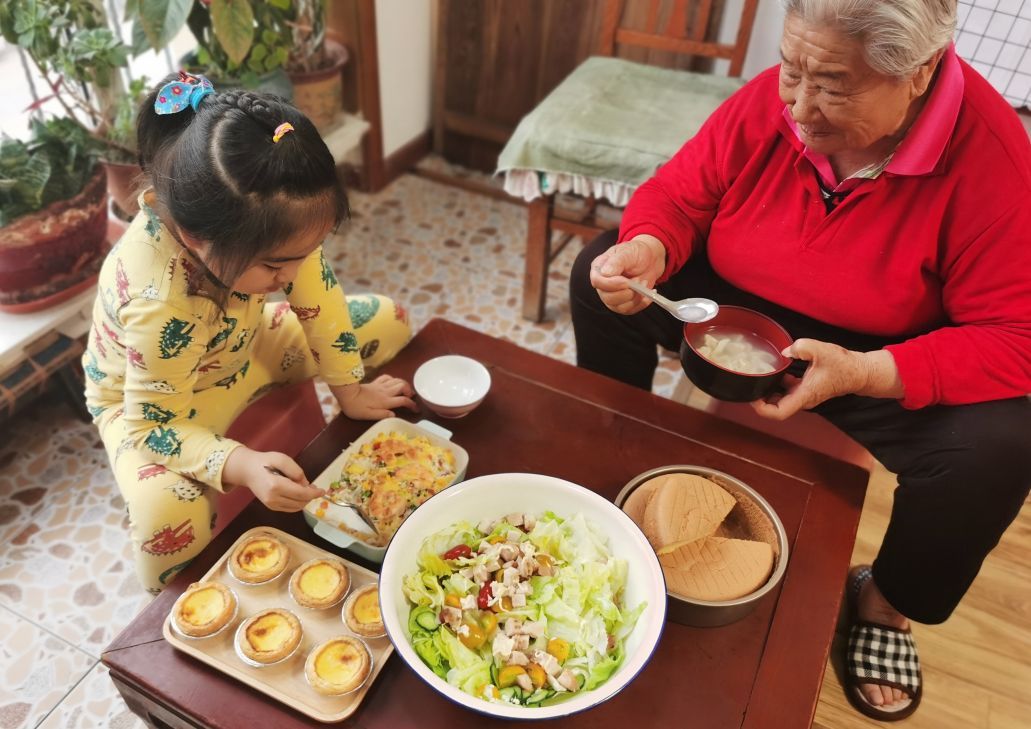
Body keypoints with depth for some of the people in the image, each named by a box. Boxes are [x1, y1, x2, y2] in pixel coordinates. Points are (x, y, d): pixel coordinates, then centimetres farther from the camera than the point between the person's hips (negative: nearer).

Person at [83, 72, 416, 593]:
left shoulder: (267, 217, -28)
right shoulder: (159, 306, -42)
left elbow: (315, 289, -13)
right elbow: (155, 425, -31)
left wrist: (349, 389, -10)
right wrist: (241, 466, -48)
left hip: (242, 347, 6)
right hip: (149, 401, -5)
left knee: (388, 322, -3)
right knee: (167, 517, -36)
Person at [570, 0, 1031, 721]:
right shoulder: (770, 101, -16)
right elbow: (680, 194, -4)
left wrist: (863, 374, -37)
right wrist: (647, 251, -27)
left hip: (881, 359, -2)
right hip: (739, 307, 3)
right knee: (599, 274, -9)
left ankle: (888, 601, 6)